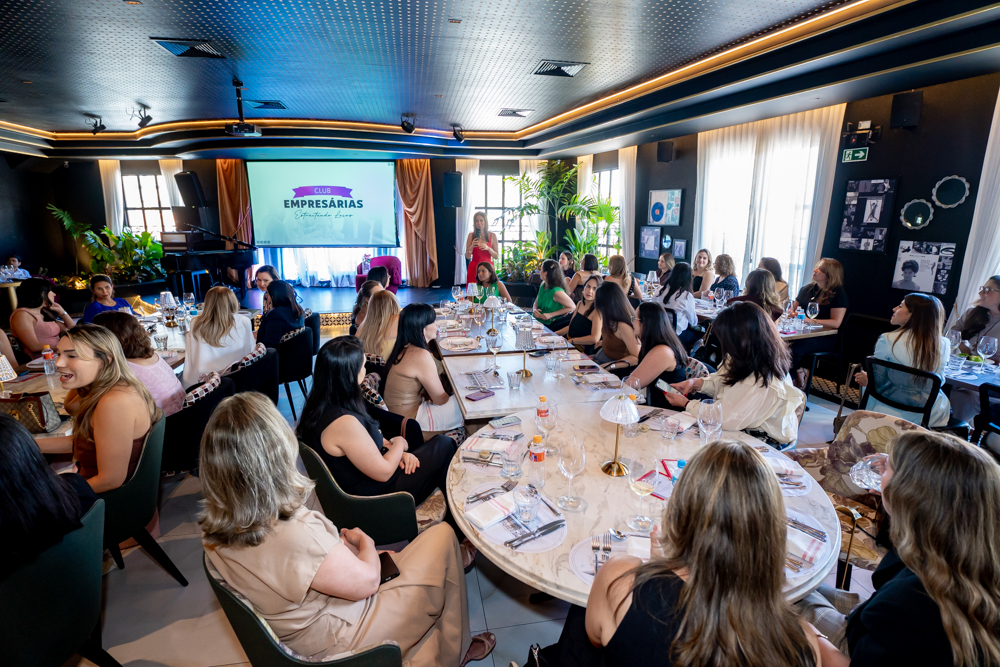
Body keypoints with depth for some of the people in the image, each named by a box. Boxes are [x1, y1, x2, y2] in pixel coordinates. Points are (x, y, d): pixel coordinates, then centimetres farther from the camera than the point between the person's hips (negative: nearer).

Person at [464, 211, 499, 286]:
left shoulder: (492, 235, 4)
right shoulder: (471, 235, 4)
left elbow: (496, 257, 4)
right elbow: (467, 256, 5)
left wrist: (488, 248, -12)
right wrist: (472, 246, -11)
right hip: (474, 268, 0)